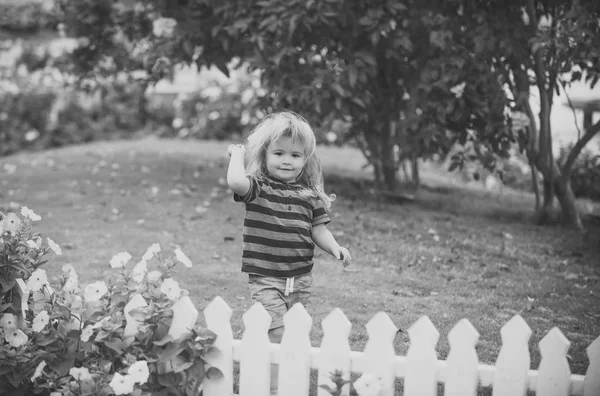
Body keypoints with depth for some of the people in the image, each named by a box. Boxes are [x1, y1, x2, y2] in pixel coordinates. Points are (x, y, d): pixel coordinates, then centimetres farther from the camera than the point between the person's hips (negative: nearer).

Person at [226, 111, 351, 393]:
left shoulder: (310, 195, 5)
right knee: (276, 335, -13)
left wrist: (335, 248, -9)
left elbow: (318, 229, 8)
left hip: (301, 279, 4)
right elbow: (236, 182, -29)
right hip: (265, 278, -4)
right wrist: (237, 154, -14)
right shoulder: (258, 187, -8)